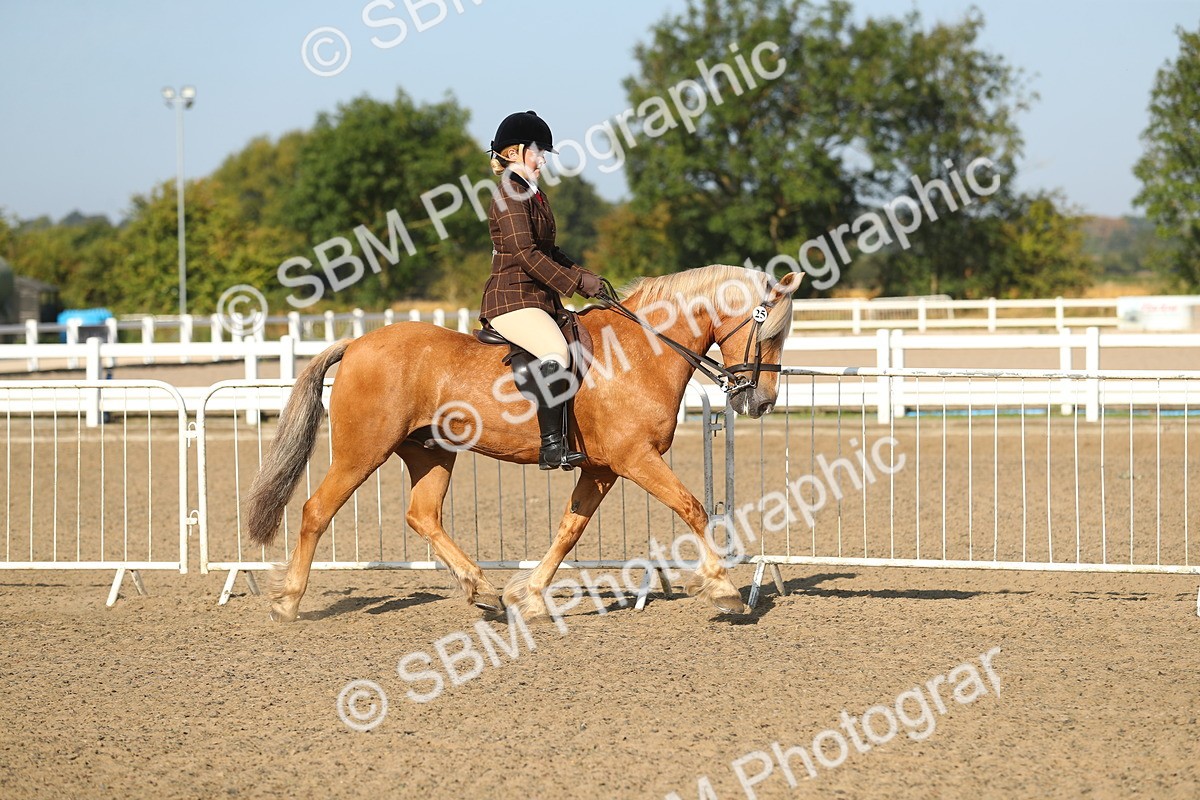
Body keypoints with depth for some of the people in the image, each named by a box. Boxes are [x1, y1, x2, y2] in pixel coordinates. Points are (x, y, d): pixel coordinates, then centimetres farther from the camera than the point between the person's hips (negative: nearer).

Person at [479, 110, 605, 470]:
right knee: (555, 353, -31)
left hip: (540, 299, 11)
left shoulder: (535, 195, 21)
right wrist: (576, 282, -16)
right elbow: (525, 255, -19)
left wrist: (580, 275, 9)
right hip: (512, 299, -11)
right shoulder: (510, 196, -11)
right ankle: (552, 446, -33)